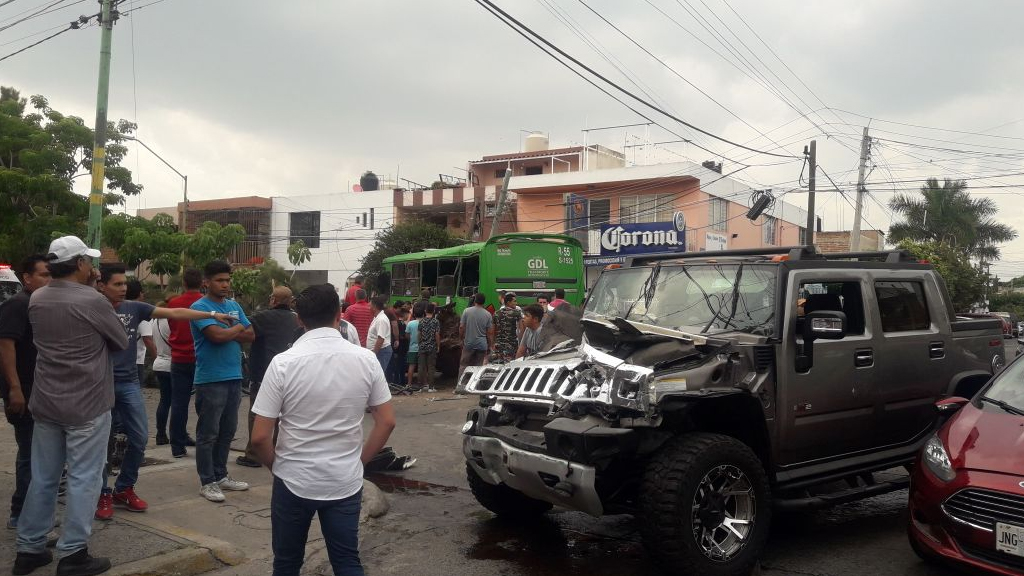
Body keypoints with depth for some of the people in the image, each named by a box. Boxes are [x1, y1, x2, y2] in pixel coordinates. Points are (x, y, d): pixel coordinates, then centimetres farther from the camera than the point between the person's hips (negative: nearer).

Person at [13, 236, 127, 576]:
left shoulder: (36, 299, 3)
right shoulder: (92, 301, -16)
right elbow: (122, 342, -4)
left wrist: (85, 288, 14)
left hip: (46, 403, 7)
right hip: (87, 405, -7)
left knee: (42, 477, 15)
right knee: (84, 478, 2)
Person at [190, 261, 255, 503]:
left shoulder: (234, 306, 13)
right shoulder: (200, 307, -9)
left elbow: (251, 335, 8)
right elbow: (217, 335, -22)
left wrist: (227, 333, -8)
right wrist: (237, 329, -3)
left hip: (234, 377, 7)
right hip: (211, 380, -7)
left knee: (227, 431, 14)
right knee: (208, 433, 1)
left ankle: (221, 475, 26)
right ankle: (207, 482, 9)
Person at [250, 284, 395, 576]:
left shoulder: (283, 363, -13)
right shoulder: (366, 360, -6)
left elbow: (260, 437, -11)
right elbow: (387, 422, -1)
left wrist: (277, 466, 7)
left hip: (294, 481, -1)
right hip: (346, 482, 1)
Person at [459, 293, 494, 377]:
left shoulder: (467, 311, -5)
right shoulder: (488, 314, -2)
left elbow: (461, 327, -5)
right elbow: (490, 332, -1)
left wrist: (461, 339, 9)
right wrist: (490, 345, 8)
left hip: (469, 343, -1)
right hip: (482, 345, 1)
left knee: (463, 365, 7)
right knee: (479, 366, 8)